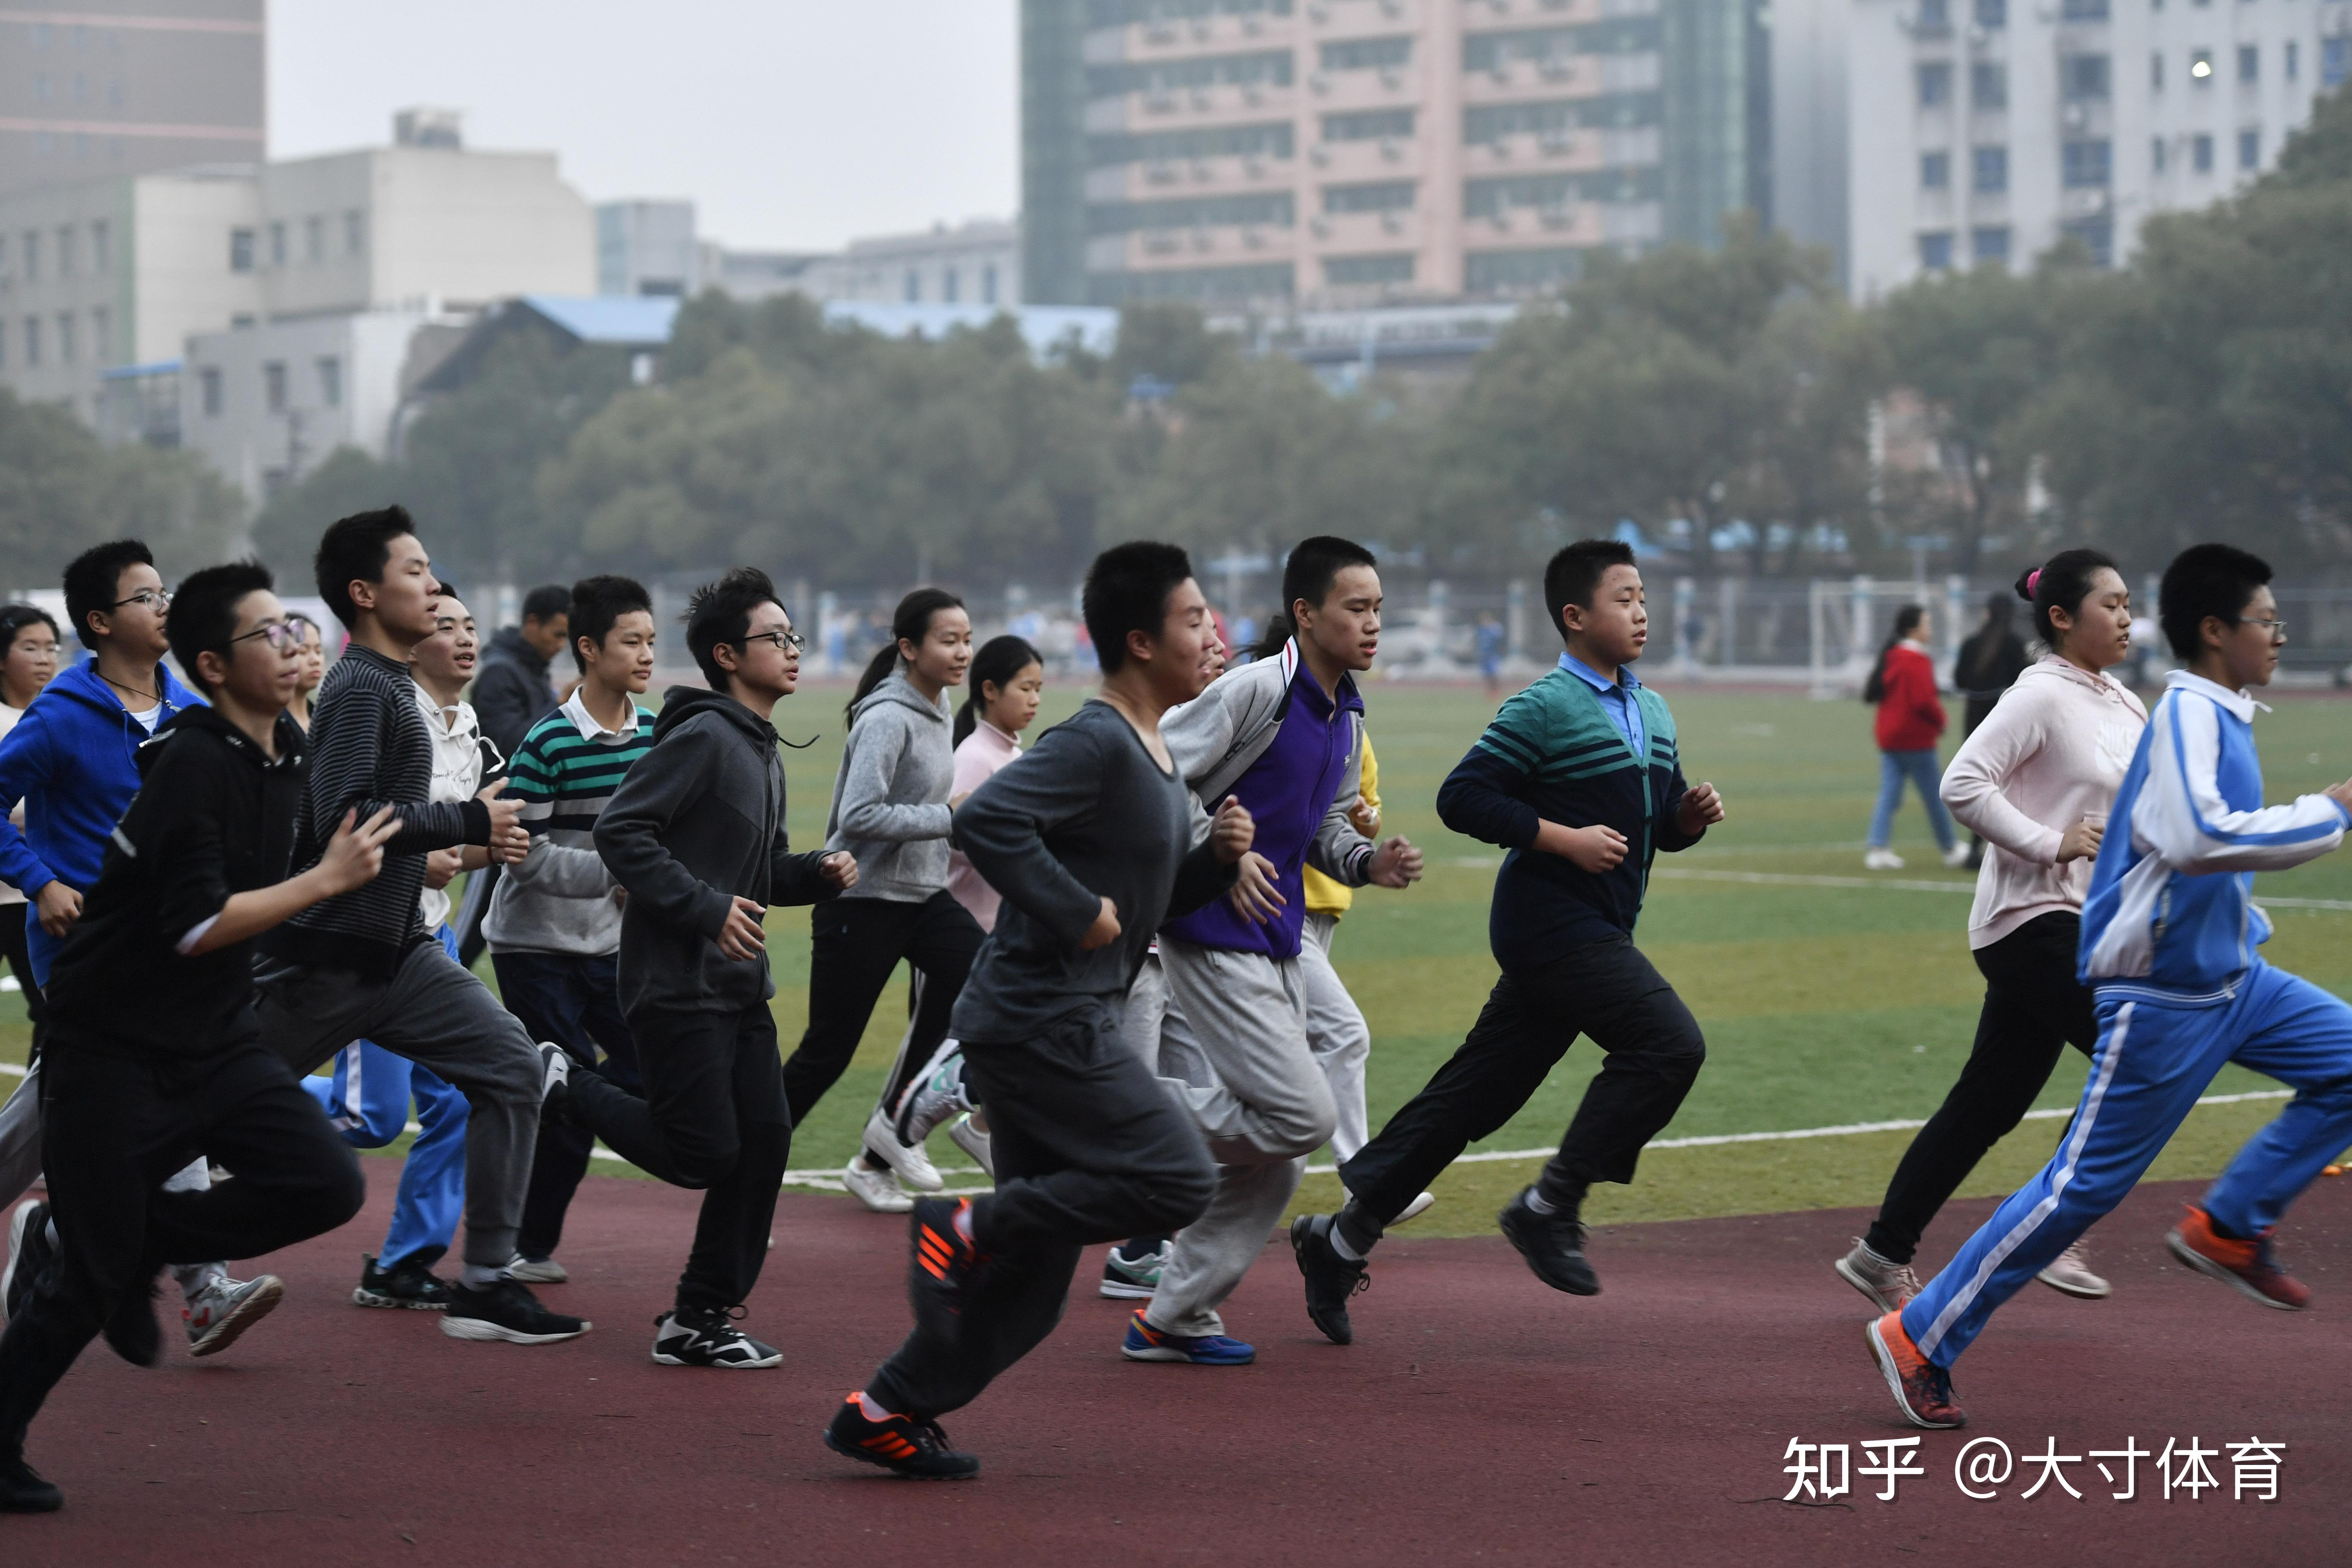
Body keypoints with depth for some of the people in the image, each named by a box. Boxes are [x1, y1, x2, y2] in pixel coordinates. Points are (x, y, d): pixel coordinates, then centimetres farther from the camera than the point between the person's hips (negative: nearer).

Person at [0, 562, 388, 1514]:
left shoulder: (286, 751, 6)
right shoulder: (194, 764, -20)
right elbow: (196, 926, -26)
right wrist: (329, 880, -22)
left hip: (215, 1040, 8)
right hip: (111, 1044, -8)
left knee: (327, 1186, -10)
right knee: (91, 1281, -4)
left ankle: (132, 1245, 9)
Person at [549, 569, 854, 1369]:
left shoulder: (763, 752, 17)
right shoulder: (702, 737, -13)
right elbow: (621, 831, -20)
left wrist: (819, 873, 5)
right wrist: (705, 908, -22)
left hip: (742, 985, 9)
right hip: (677, 981, -9)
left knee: (765, 1142, 4)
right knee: (706, 1152, -8)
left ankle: (701, 1318, 12)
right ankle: (569, 1093, 13)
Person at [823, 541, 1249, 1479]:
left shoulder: (1158, 760, 17)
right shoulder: (1094, 744, -14)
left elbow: (1151, 898, 25)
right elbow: (986, 821, -27)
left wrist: (1218, 856, 7)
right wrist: (1077, 911, -22)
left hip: (1073, 1029, 10)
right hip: (1040, 1022, -10)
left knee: (1030, 1289, 9)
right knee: (1178, 1178, -14)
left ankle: (885, 1413, 14)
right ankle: (968, 1227, -7)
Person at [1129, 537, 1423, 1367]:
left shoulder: (1348, 714, 11)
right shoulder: (1256, 689, -15)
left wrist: (1368, 862, 1)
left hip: (1279, 946, 9)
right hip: (1213, 937, -9)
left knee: (1277, 1160, 9)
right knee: (1304, 1114, -16)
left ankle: (1176, 1318, 19)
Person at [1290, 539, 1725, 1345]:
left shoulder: (1653, 714, 16)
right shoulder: (1543, 711, -11)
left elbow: (1660, 823, 25)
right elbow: (1461, 796, -14)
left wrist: (1690, 815, 2)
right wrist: (1563, 839, -19)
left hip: (1595, 935, 8)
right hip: (1551, 922, -8)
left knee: (1474, 1095, 8)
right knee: (1669, 1043, -19)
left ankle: (1343, 1238, 14)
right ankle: (1551, 1206, -10)